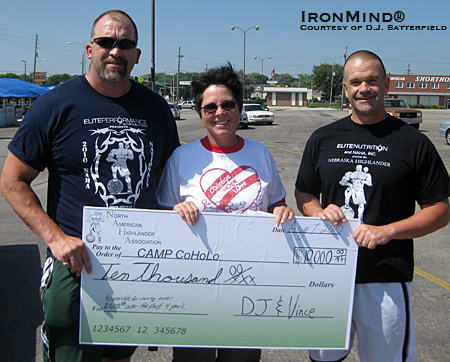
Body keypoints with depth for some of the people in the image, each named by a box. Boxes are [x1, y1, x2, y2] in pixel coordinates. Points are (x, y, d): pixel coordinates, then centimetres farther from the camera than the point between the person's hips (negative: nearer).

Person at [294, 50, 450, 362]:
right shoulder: (323, 139, 6)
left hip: (388, 278, -2)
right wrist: (320, 213, -8)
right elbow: (304, 194, 14)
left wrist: (386, 231, -16)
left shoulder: (414, 142, -3)